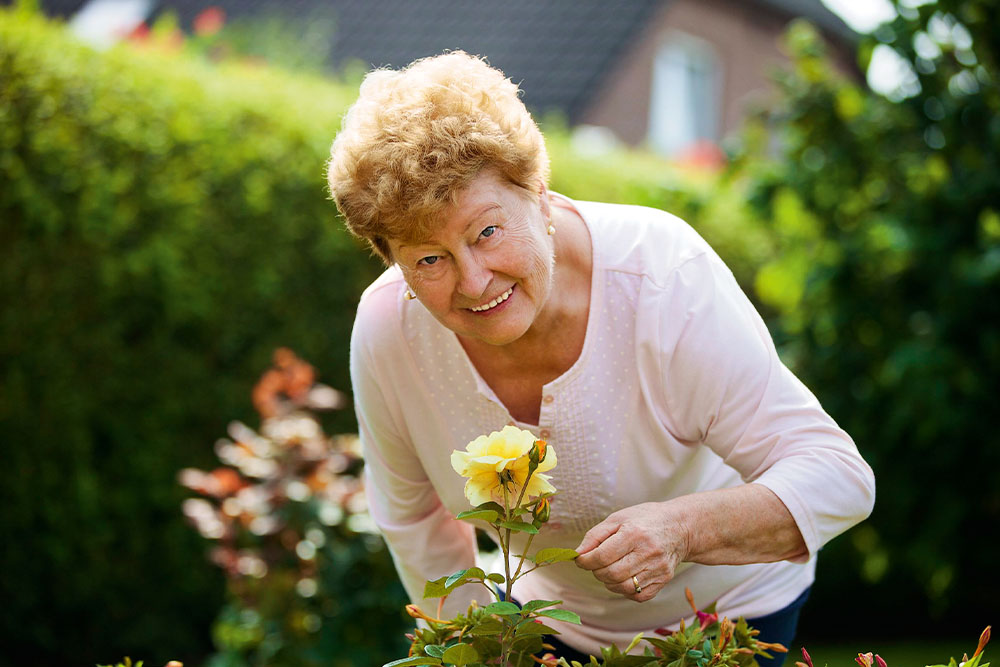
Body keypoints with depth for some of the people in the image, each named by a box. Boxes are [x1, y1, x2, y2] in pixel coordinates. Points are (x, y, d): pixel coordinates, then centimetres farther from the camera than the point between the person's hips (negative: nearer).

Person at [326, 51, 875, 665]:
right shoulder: (386, 331, -24)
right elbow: (413, 518, -3)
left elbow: (838, 477, -33)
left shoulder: (664, 278, -35)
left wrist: (679, 528, -49)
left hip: (732, 606, -3)